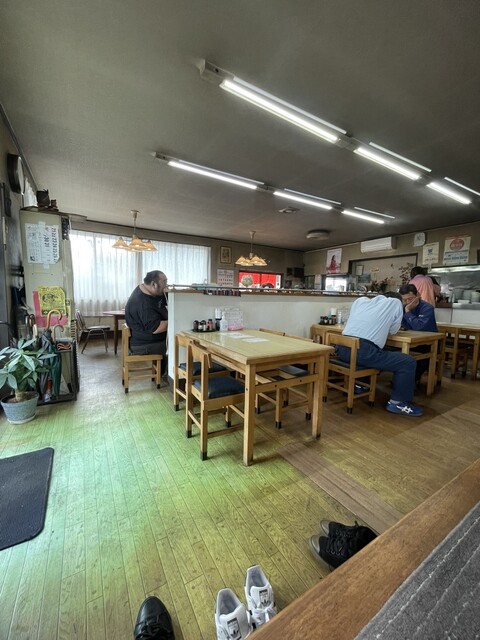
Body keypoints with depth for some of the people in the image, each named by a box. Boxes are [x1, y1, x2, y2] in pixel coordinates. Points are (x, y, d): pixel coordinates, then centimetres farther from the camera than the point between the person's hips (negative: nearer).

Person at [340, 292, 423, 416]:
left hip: (342, 349, 7)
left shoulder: (360, 300, 24)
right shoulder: (396, 302, 15)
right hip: (363, 352, -6)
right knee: (409, 362, 10)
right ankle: (397, 403, 19)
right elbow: (392, 330, 20)